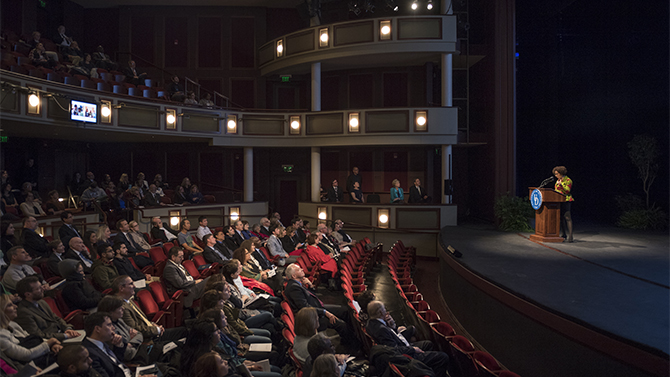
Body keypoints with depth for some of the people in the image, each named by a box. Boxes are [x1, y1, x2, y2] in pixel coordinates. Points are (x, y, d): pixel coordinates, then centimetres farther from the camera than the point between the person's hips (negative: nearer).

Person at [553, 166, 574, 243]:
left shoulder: (568, 180, -6)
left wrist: (561, 185, -27)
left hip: (566, 201, -8)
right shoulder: (558, 180, 17)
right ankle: (563, 235, 15)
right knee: (561, 218, 9)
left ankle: (570, 236, -17)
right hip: (559, 201, 8)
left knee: (567, 217, -13)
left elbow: (567, 190, -16)